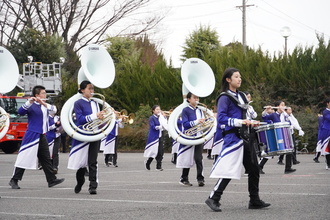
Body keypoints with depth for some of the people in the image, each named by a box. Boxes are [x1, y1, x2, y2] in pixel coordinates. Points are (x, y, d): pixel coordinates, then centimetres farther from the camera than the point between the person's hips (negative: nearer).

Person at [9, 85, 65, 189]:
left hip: (42, 136, 7)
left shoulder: (44, 106, 13)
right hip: (32, 136, -7)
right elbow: (20, 112, -21)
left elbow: (54, 110, -4)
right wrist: (28, 102, -33)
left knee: (46, 159, 10)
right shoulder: (32, 106, -7)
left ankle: (52, 180, 14)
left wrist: (44, 103, -17)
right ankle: (14, 180, 0)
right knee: (25, 158, -6)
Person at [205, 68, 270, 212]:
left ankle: (254, 201, 15)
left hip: (244, 136, 9)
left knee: (254, 169, 8)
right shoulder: (224, 98, -9)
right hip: (232, 137, -9)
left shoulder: (241, 96, 16)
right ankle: (213, 199, -1)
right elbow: (221, 118, -18)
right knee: (228, 171, -10)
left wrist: (251, 123, 10)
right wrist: (239, 122, -26)